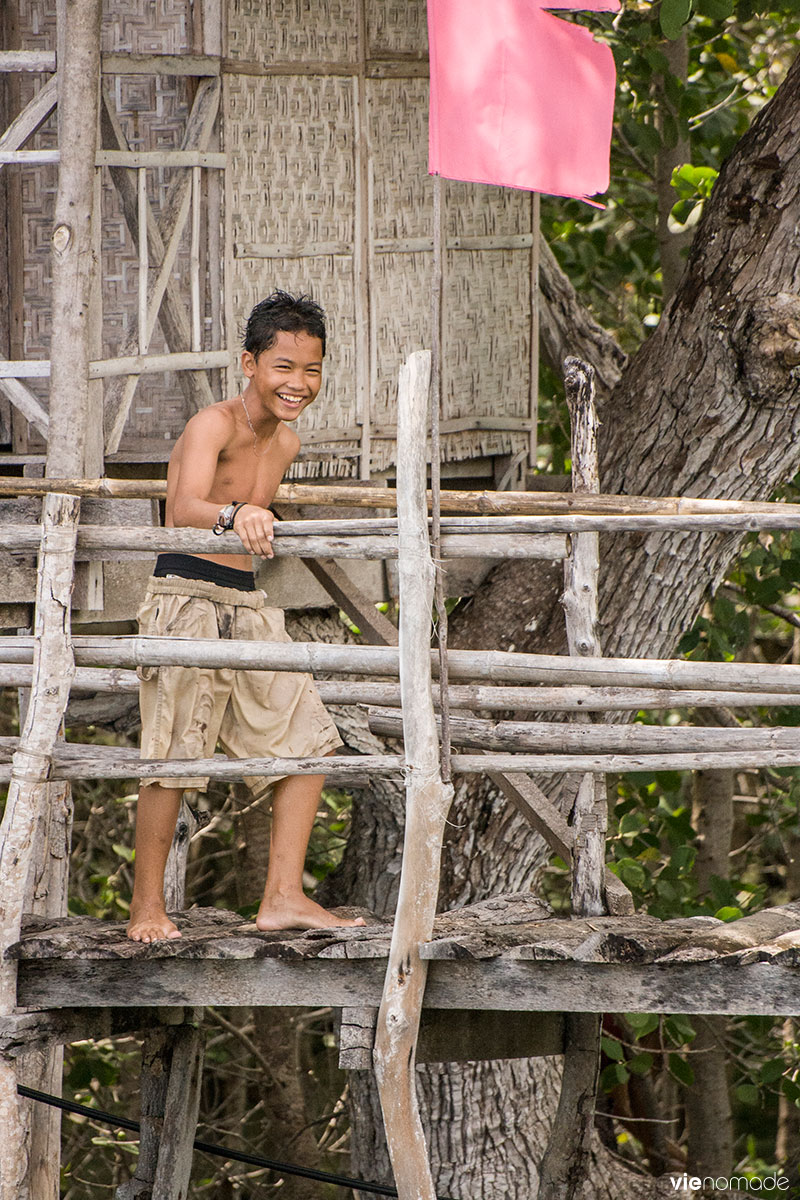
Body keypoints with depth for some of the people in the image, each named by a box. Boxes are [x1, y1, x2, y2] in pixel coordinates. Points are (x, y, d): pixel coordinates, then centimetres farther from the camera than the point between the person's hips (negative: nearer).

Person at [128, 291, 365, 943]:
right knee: (173, 755, -9)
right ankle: (147, 906, 2)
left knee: (308, 739, 4)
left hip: (249, 607, 8)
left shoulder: (285, 443, 10)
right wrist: (234, 515, -53)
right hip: (186, 600, -8)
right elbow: (185, 507, -34)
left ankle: (284, 897, 6)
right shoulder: (214, 425, -15)